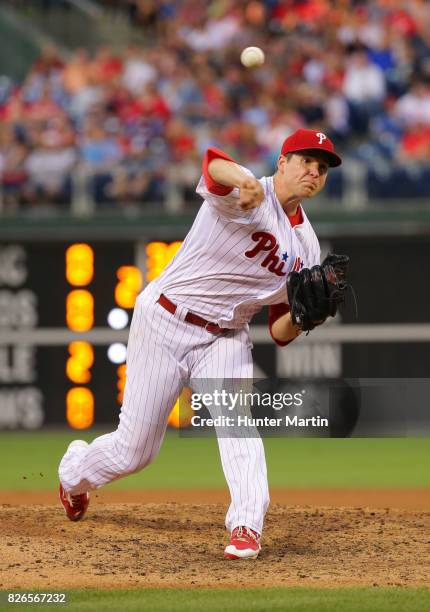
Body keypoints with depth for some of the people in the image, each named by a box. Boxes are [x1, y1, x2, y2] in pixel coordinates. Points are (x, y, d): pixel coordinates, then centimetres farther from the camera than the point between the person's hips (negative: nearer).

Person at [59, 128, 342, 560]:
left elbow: (280, 334, 5)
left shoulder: (307, 246, 3)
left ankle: (246, 527, -33)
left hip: (224, 339, 5)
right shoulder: (245, 198, -16)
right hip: (165, 323, -5)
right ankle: (75, 470, 36)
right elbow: (214, 164, -42)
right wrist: (245, 180, -66)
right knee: (133, 451, 3)